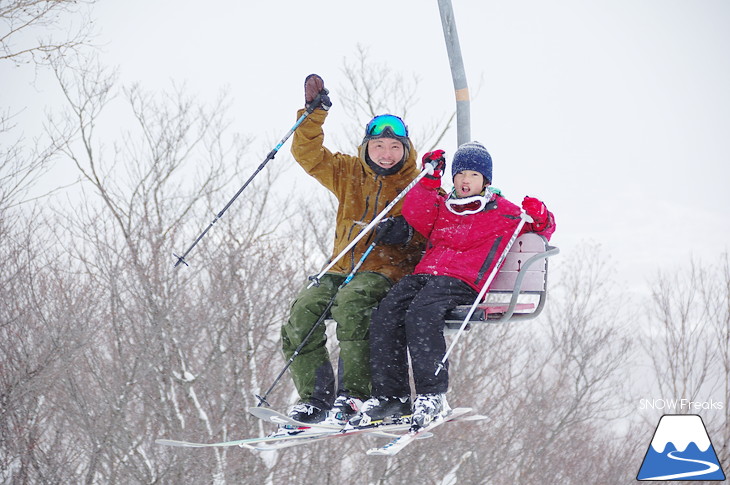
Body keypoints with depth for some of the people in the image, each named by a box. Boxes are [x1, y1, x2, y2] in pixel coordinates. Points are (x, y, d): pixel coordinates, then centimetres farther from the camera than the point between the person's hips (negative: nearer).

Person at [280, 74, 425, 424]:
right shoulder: (348, 173, 17)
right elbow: (308, 155, 13)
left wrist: (407, 232, -16)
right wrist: (313, 112, 2)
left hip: (388, 270, -5)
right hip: (343, 267, 5)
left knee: (350, 302, -36)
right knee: (303, 310, -22)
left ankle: (355, 393, -34)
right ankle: (315, 397, -16)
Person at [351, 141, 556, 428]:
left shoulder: (502, 212, 15)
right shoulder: (442, 206, 27)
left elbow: (544, 230, 16)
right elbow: (414, 214, 10)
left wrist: (540, 217, -7)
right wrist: (430, 181, 2)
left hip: (462, 280, -6)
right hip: (425, 274, 6)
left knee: (420, 314, -35)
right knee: (385, 316, -20)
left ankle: (432, 396, -34)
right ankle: (390, 395, -14)